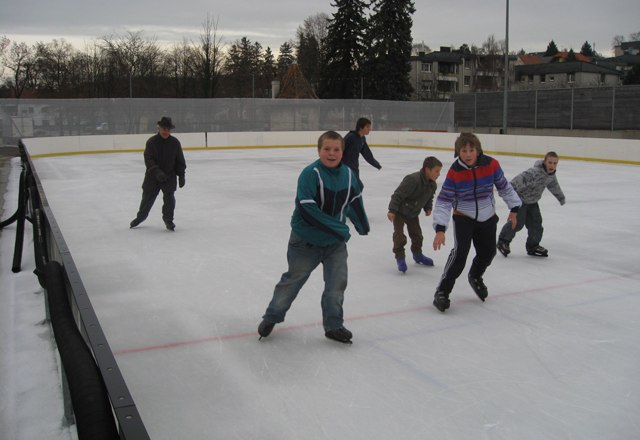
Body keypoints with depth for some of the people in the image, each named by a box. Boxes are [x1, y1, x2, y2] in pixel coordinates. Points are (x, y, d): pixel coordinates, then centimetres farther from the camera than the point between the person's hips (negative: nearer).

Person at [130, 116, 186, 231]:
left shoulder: (175, 142, -3)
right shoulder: (151, 141, -9)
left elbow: (180, 161, 3)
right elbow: (148, 159, -17)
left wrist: (181, 175, -1)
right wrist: (157, 171, -30)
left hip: (169, 176, 0)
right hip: (152, 176, 0)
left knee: (169, 198, -9)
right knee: (148, 197, 11)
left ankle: (168, 220, 10)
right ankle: (141, 217, 33)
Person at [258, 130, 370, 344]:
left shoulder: (348, 174, -3)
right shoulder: (310, 174, -22)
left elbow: (355, 201, 14)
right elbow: (307, 210, -29)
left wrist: (363, 226, 25)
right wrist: (338, 229, -28)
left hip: (336, 242, 4)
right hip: (306, 240, -4)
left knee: (337, 282, 3)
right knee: (293, 279, 10)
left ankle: (333, 325, 22)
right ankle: (271, 317, 30)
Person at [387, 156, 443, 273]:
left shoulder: (433, 185, -7)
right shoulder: (412, 180, -33)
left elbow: (429, 198, 14)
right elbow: (398, 194, -30)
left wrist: (428, 208, 0)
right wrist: (392, 210, -29)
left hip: (413, 213, 7)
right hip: (399, 211, -7)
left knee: (417, 234, 13)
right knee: (399, 234, -9)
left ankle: (417, 254, 32)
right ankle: (400, 257, 4)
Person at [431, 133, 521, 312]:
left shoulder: (491, 165, -17)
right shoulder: (454, 172, -22)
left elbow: (504, 187, 0)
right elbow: (443, 201, -22)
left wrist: (513, 208, 4)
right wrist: (440, 229, -29)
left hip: (487, 218, 4)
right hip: (463, 218, -3)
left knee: (488, 252, 14)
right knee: (460, 253, -19)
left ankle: (475, 277, 46)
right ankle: (442, 292, -10)